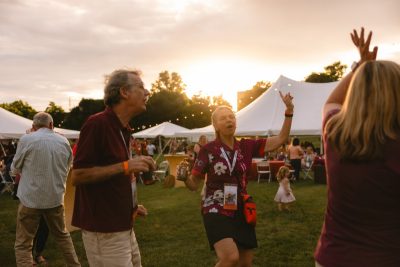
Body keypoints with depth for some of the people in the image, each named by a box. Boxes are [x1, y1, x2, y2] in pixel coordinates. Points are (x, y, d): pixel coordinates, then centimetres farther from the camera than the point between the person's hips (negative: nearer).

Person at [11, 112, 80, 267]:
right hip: (56, 197, 4)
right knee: (62, 235, 22)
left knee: (23, 244, 5)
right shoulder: (64, 142, 3)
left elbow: (15, 168, 3)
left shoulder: (26, 140, -9)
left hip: (30, 198, -4)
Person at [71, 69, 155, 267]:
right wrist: (125, 166, -23)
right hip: (104, 231, -9)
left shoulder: (123, 130, 12)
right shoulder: (97, 123, -15)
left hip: (123, 227, 9)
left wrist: (130, 206, 9)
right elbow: (77, 175, -19)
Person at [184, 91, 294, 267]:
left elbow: (280, 139, -2)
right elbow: (194, 184, -5)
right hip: (216, 211, -4)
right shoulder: (208, 150, -9)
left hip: (241, 210, 5)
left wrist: (289, 111, -11)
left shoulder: (246, 146, 1)